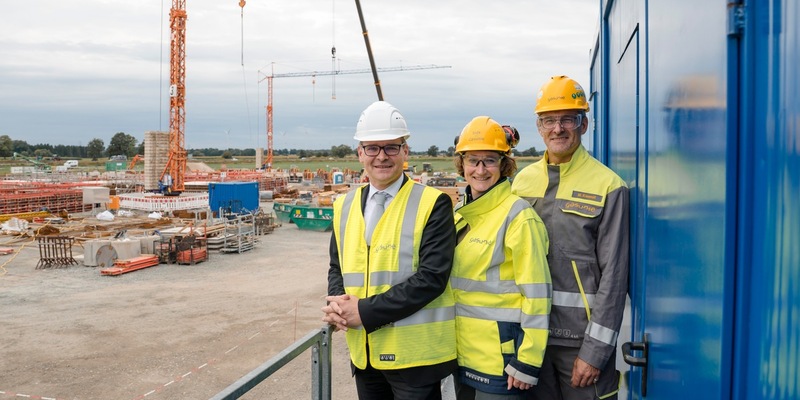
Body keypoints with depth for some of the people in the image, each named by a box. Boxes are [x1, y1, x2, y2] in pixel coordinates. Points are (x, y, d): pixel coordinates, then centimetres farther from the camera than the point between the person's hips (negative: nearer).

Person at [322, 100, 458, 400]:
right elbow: (337, 268, 14)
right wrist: (338, 304, -8)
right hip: (363, 352, 5)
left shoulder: (433, 204, -9)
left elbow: (431, 277, -17)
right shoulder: (345, 206, 8)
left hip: (415, 353, -5)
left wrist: (365, 311, -18)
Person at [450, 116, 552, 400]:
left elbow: (536, 293, -16)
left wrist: (528, 360, -16)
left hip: (500, 357, -7)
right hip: (462, 353, 7)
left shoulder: (517, 215, -14)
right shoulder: (460, 214, 8)